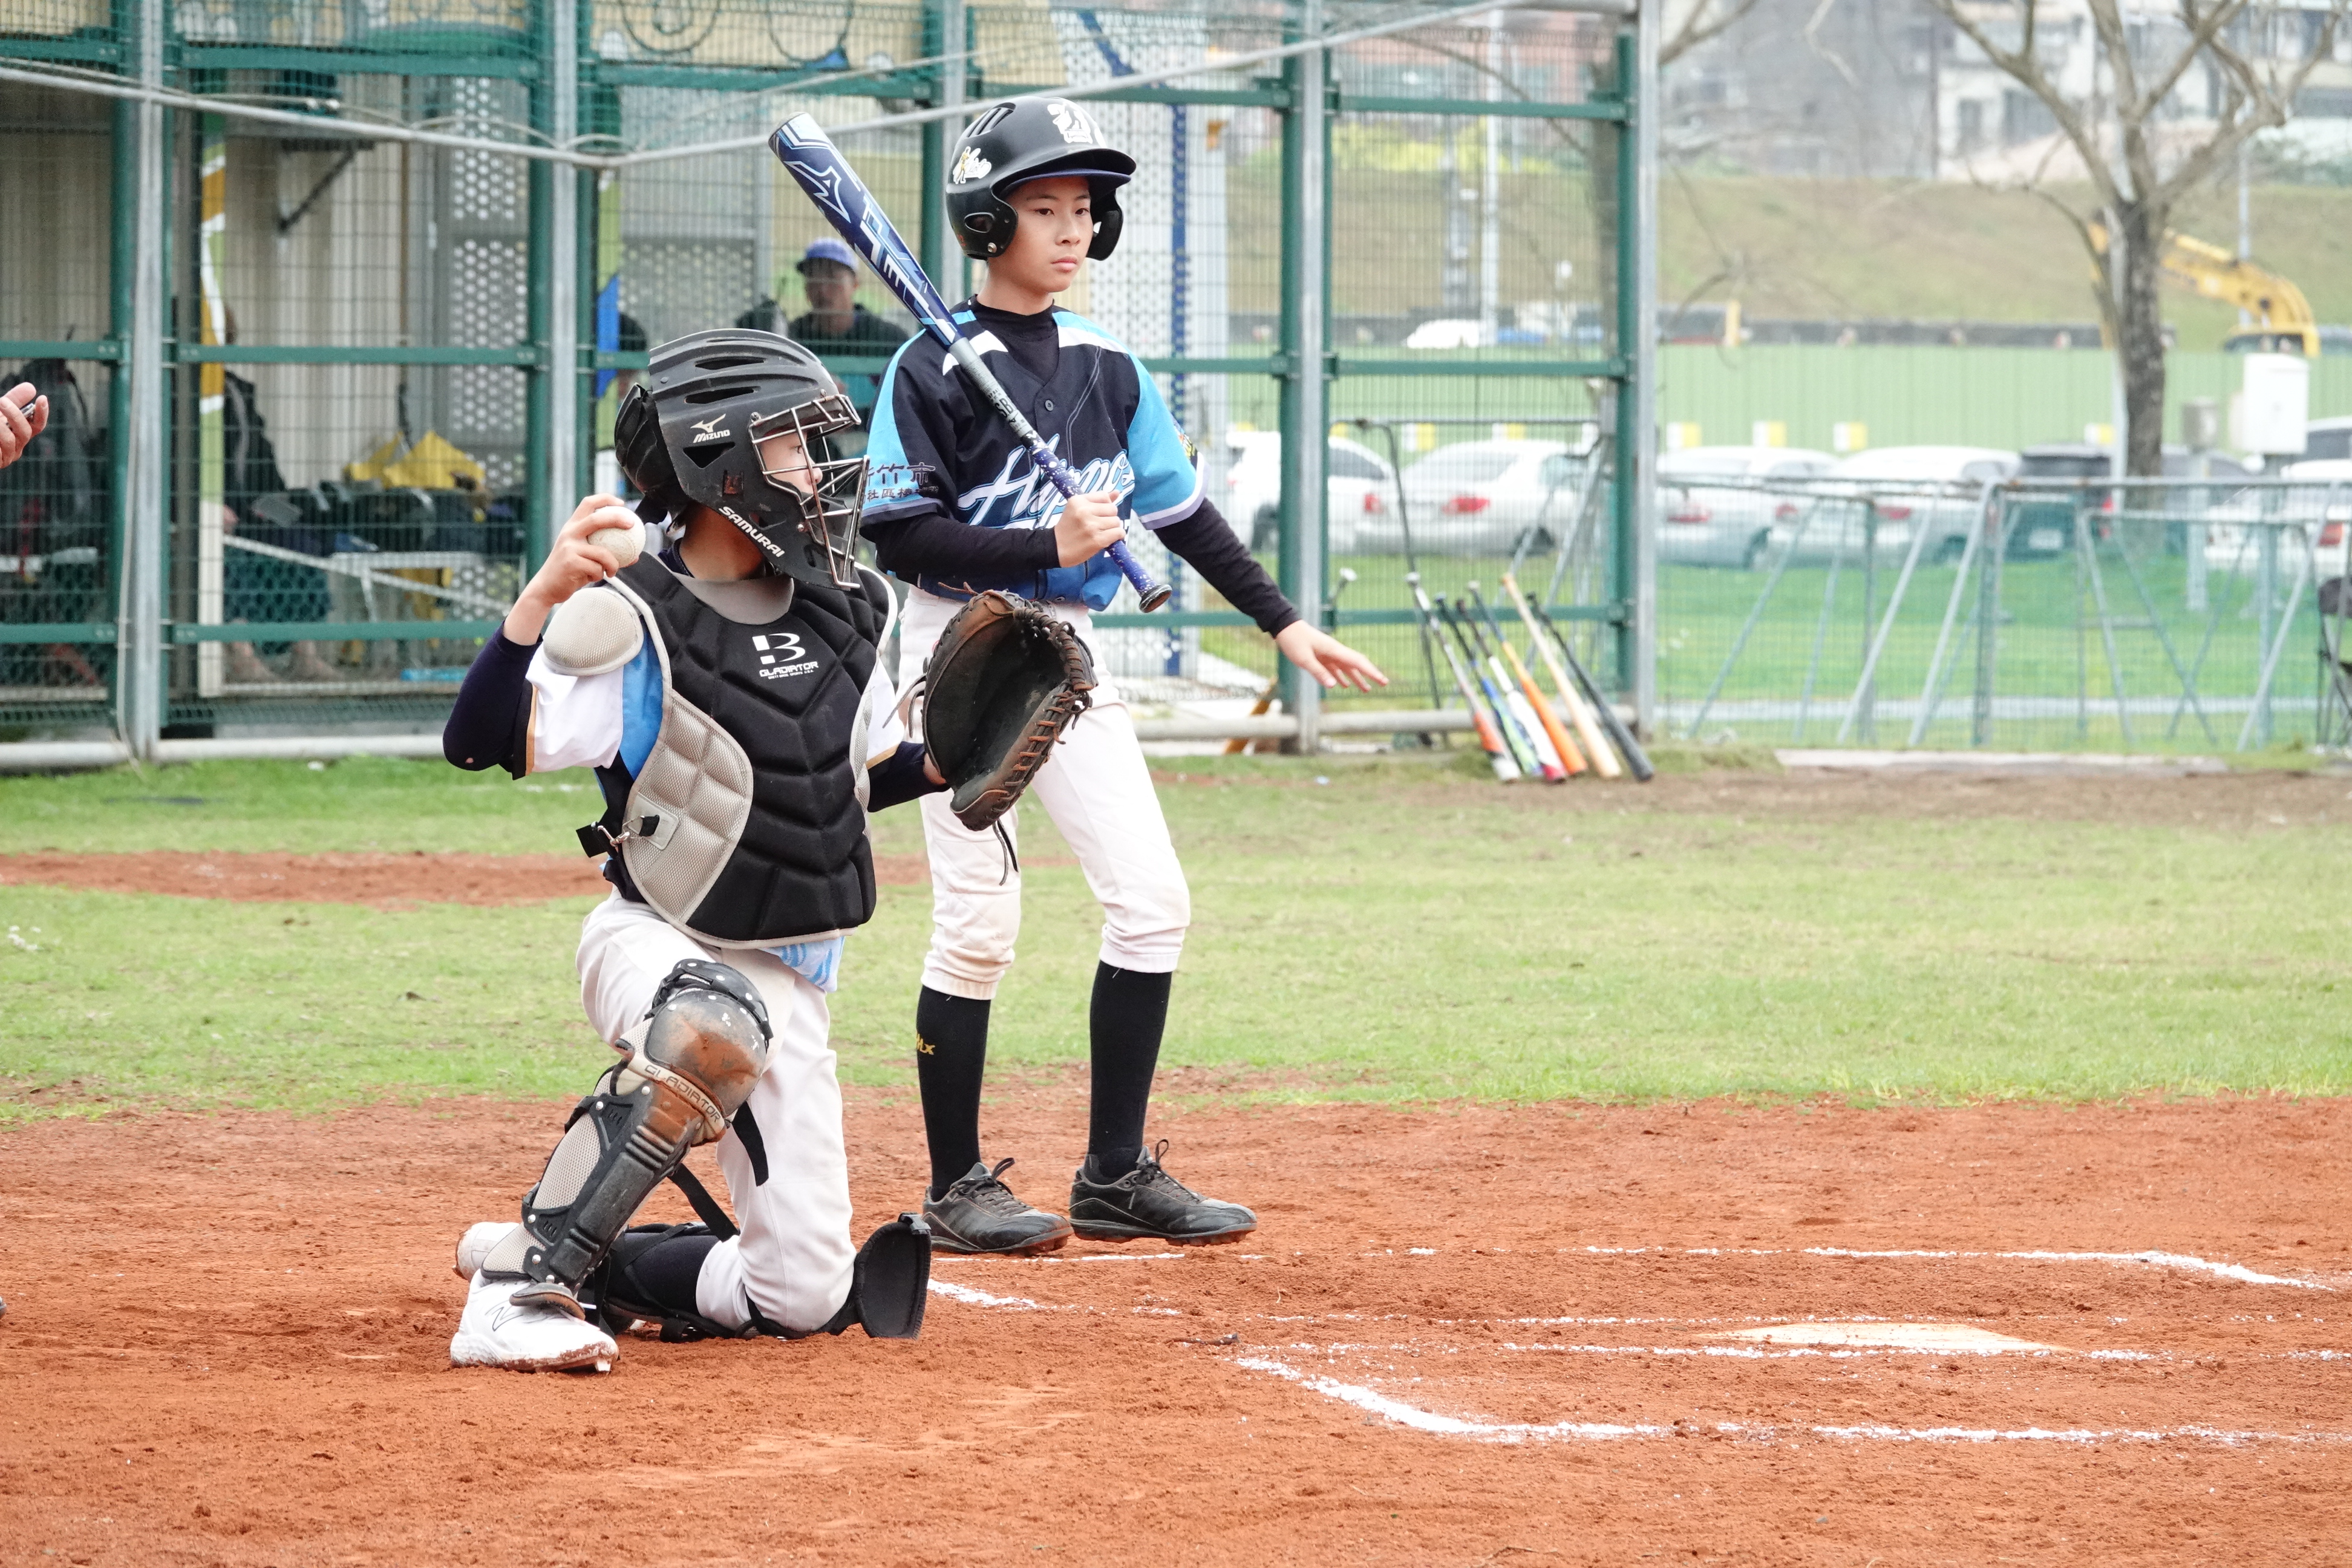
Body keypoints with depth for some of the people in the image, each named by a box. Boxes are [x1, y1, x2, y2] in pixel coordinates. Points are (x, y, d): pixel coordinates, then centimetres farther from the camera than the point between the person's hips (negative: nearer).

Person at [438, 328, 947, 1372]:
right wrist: (543, 596, -37)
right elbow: (481, 744, -25)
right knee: (717, 1025, -43)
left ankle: (587, 1267, 24)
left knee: (804, 1298, -2)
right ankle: (519, 1286, -34)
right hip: (655, 944, -6)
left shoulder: (843, 610, 6)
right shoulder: (634, 625, -14)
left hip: (790, 979, 6)